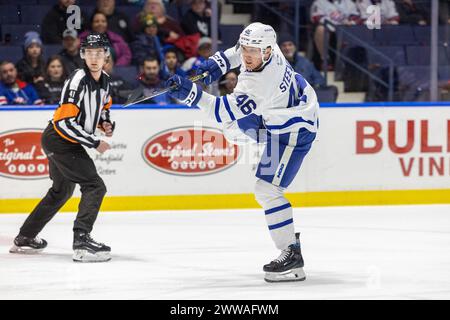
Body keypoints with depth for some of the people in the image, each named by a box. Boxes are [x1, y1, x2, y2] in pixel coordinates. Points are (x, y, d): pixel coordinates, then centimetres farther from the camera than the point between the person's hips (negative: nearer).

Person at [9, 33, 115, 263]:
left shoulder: (104, 80, 4)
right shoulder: (78, 81, -23)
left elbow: (103, 107, 25)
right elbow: (65, 122, -26)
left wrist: (106, 123, 2)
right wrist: (95, 143, -22)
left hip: (69, 142, 10)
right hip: (59, 141, -10)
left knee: (61, 191, 24)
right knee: (95, 187, -18)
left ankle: (25, 238, 35)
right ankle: (81, 243, -25)